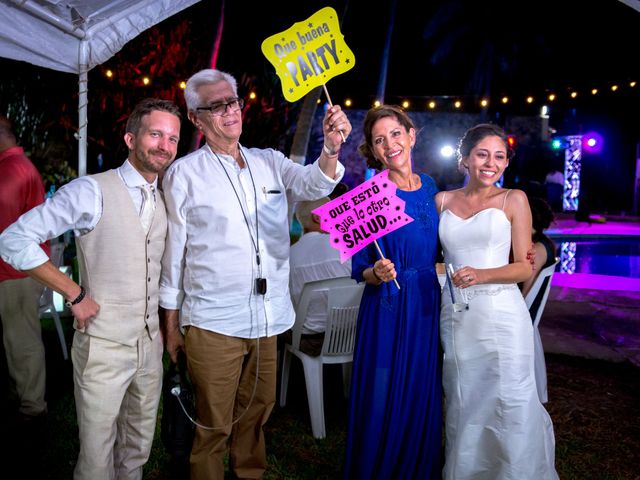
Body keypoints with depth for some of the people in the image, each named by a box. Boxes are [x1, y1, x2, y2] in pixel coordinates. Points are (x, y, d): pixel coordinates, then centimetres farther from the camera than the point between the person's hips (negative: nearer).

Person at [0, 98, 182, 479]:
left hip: (151, 345, 6)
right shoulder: (93, 191, -13)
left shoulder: (167, 200, 7)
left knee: (139, 449, 20)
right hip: (104, 347, -5)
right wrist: (75, 293, -17)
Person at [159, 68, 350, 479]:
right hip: (213, 321, -4)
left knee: (257, 410, 20)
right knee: (214, 423, 6)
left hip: (268, 317, 4)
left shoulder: (270, 162, 9)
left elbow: (313, 185, -8)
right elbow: (174, 251, -1)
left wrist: (331, 148, -30)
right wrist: (171, 324, 1)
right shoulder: (184, 173, -2)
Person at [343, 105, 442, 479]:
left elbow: (435, 248, 13)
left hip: (428, 306, 5)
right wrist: (377, 274, -30)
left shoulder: (429, 187, 5)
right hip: (388, 311, -5)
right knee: (384, 400, 4)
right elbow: (360, 269, -8)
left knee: (423, 398, 15)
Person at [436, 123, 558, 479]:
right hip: (454, 314, 3)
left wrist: (481, 275, -18)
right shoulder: (443, 200, 8)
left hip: (501, 314, -2)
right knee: (462, 405, 13)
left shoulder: (514, 199, 0)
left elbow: (525, 267, -4)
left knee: (509, 403, 1)